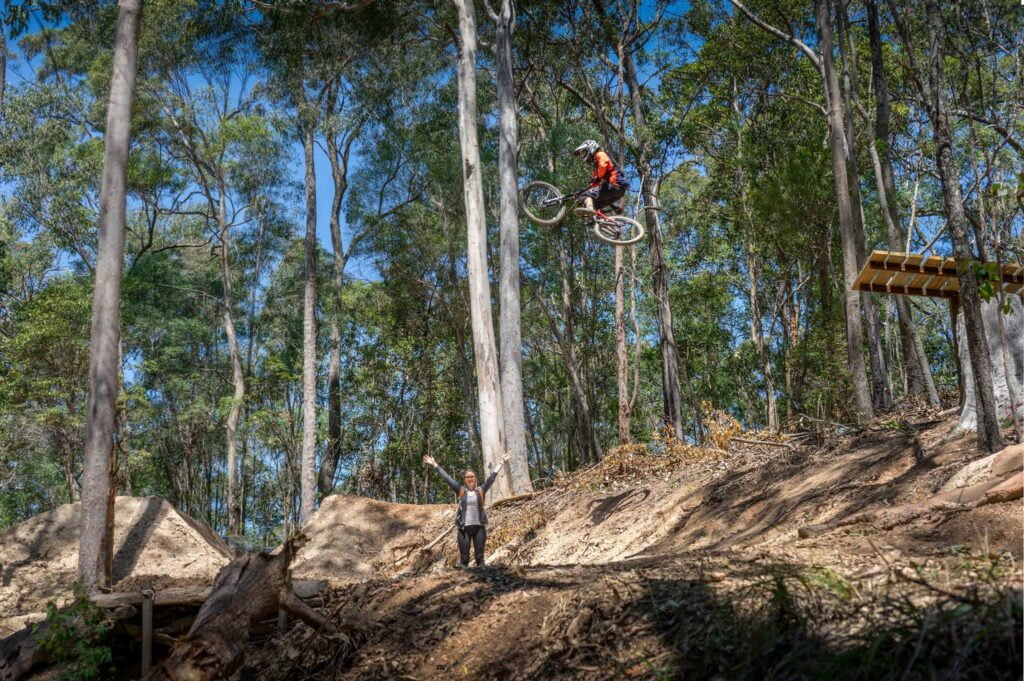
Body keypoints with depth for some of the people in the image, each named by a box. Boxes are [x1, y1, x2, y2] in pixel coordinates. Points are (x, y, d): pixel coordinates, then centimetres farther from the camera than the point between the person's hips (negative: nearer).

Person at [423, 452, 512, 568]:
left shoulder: (481, 491, 6)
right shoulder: (460, 491, 5)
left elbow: (492, 477, 6)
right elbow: (447, 478, 4)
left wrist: (502, 463, 6)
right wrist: (435, 465, 4)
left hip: (479, 526, 1)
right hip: (464, 527, 0)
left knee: (480, 557, 4)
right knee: (464, 557, 1)